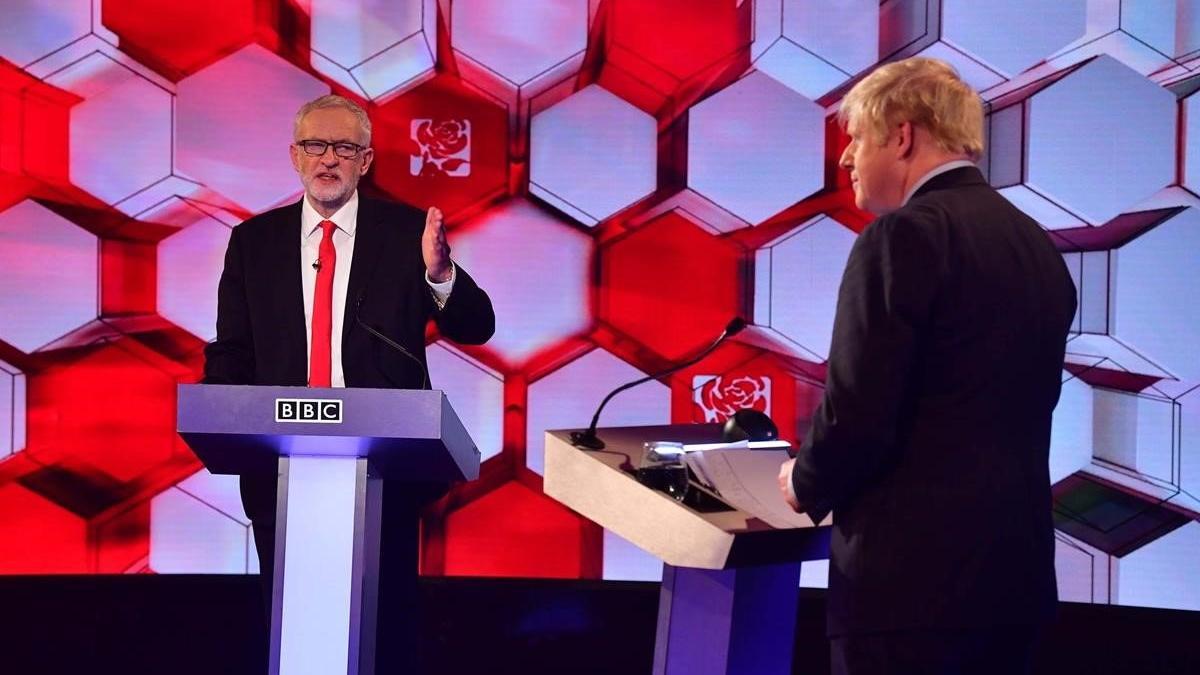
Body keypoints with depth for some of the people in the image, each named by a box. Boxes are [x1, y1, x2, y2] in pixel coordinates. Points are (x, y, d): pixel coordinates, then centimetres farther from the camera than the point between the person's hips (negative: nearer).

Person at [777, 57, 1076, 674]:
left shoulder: (904, 237, -13)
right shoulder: (1038, 246, 12)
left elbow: (858, 412, -18)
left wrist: (807, 483, 2)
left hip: (914, 575, -8)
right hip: (1015, 569, 8)